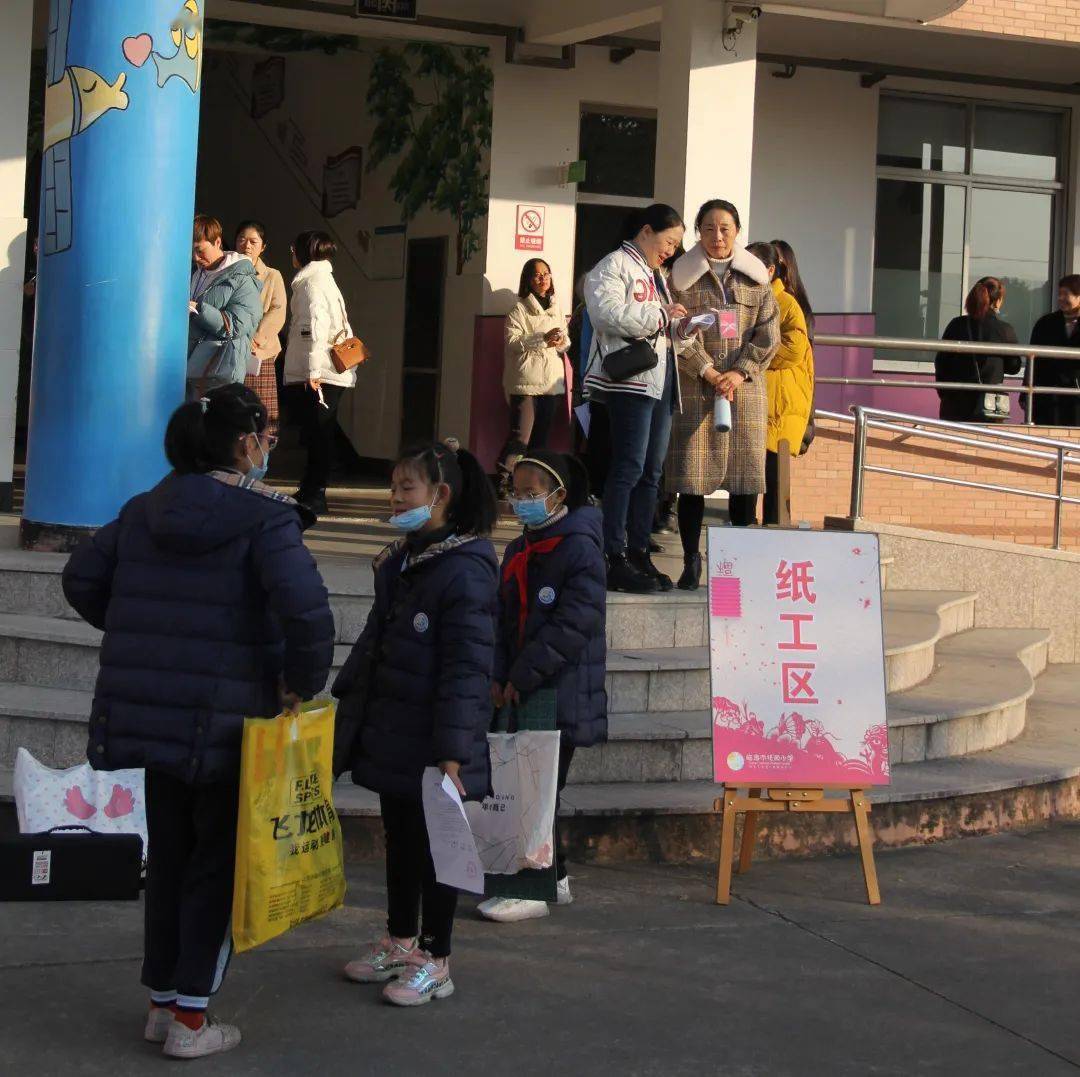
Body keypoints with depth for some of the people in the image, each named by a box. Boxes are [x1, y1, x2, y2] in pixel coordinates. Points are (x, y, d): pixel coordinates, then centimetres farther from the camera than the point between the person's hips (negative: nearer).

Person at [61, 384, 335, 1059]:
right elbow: (305, 607, -25)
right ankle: (190, 1020, 8)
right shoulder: (264, 516, -12)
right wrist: (304, 682, -10)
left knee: (168, 851, 18)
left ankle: (162, 1001, 27)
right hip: (228, 715, -6)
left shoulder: (146, 510, 8)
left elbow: (83, 580, 12)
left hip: (146, 710, 6)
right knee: (219, 859, 6)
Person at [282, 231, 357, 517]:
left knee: (317, 436, -8)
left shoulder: (311, 282, -7)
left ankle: (314, 496, -7)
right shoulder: (325, 280, 22)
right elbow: (344, 329, 23)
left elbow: (315, 326, -18)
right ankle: (310, 492, 16)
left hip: (317, 376, -9)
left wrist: (313, 370, -20)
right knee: (317, 437, 11)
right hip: (332, 374, 9)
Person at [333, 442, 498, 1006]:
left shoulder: (465, 570, -18)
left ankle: (434, 961, 15)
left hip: (432, 743, -8)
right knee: (399, 840, 18)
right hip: (390, 733, 8)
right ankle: (400, 943, 32)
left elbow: (467, 667, -20)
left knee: (434, 847, 3)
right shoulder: (397, 562, 10)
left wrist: (453, 750, -23)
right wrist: (347, 701, 20)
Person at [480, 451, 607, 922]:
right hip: (520, 693, 8)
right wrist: (499, 676, 1)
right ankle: (554, 877, 23)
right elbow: (505, 619, 17)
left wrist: (522, 677, -16)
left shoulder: (580, 547, -11)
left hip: (562, 696, -8)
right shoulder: (518, 552, 15)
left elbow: (574, 624, -18)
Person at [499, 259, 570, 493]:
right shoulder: (520, 309, 0)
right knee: (520, 437, -13)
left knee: (541, 438, 8)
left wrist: (560, 342, -3)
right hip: (526, 380, -6)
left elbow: (566, 341, 20)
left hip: (552, 381, 6)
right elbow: (512, 342, -10)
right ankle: (503, 481, -12)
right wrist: (542, 338, -19)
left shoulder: (557, 308, 17)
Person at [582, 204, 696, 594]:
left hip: (661, 382, 9)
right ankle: (615, 559, -11)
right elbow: (610, 313, -20)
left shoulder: (656, 275, 26)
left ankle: (638, 553, 12)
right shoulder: (614, 266, -3)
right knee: (629, 467, -12)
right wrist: (662, 315, -13)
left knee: (651, 471, 8)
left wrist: (680, 327, 10)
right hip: (631, 379, -9)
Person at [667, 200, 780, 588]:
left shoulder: (755, 277, 10)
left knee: (745, 475, 1)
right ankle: (691, 560, 4)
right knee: (692, 474, -3)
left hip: (745, 387, 2)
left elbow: (768, 334, 4)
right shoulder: (682, 276, 5)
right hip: (695, 389, -2)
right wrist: (707, 372, -13)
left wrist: (739, 373, -9)